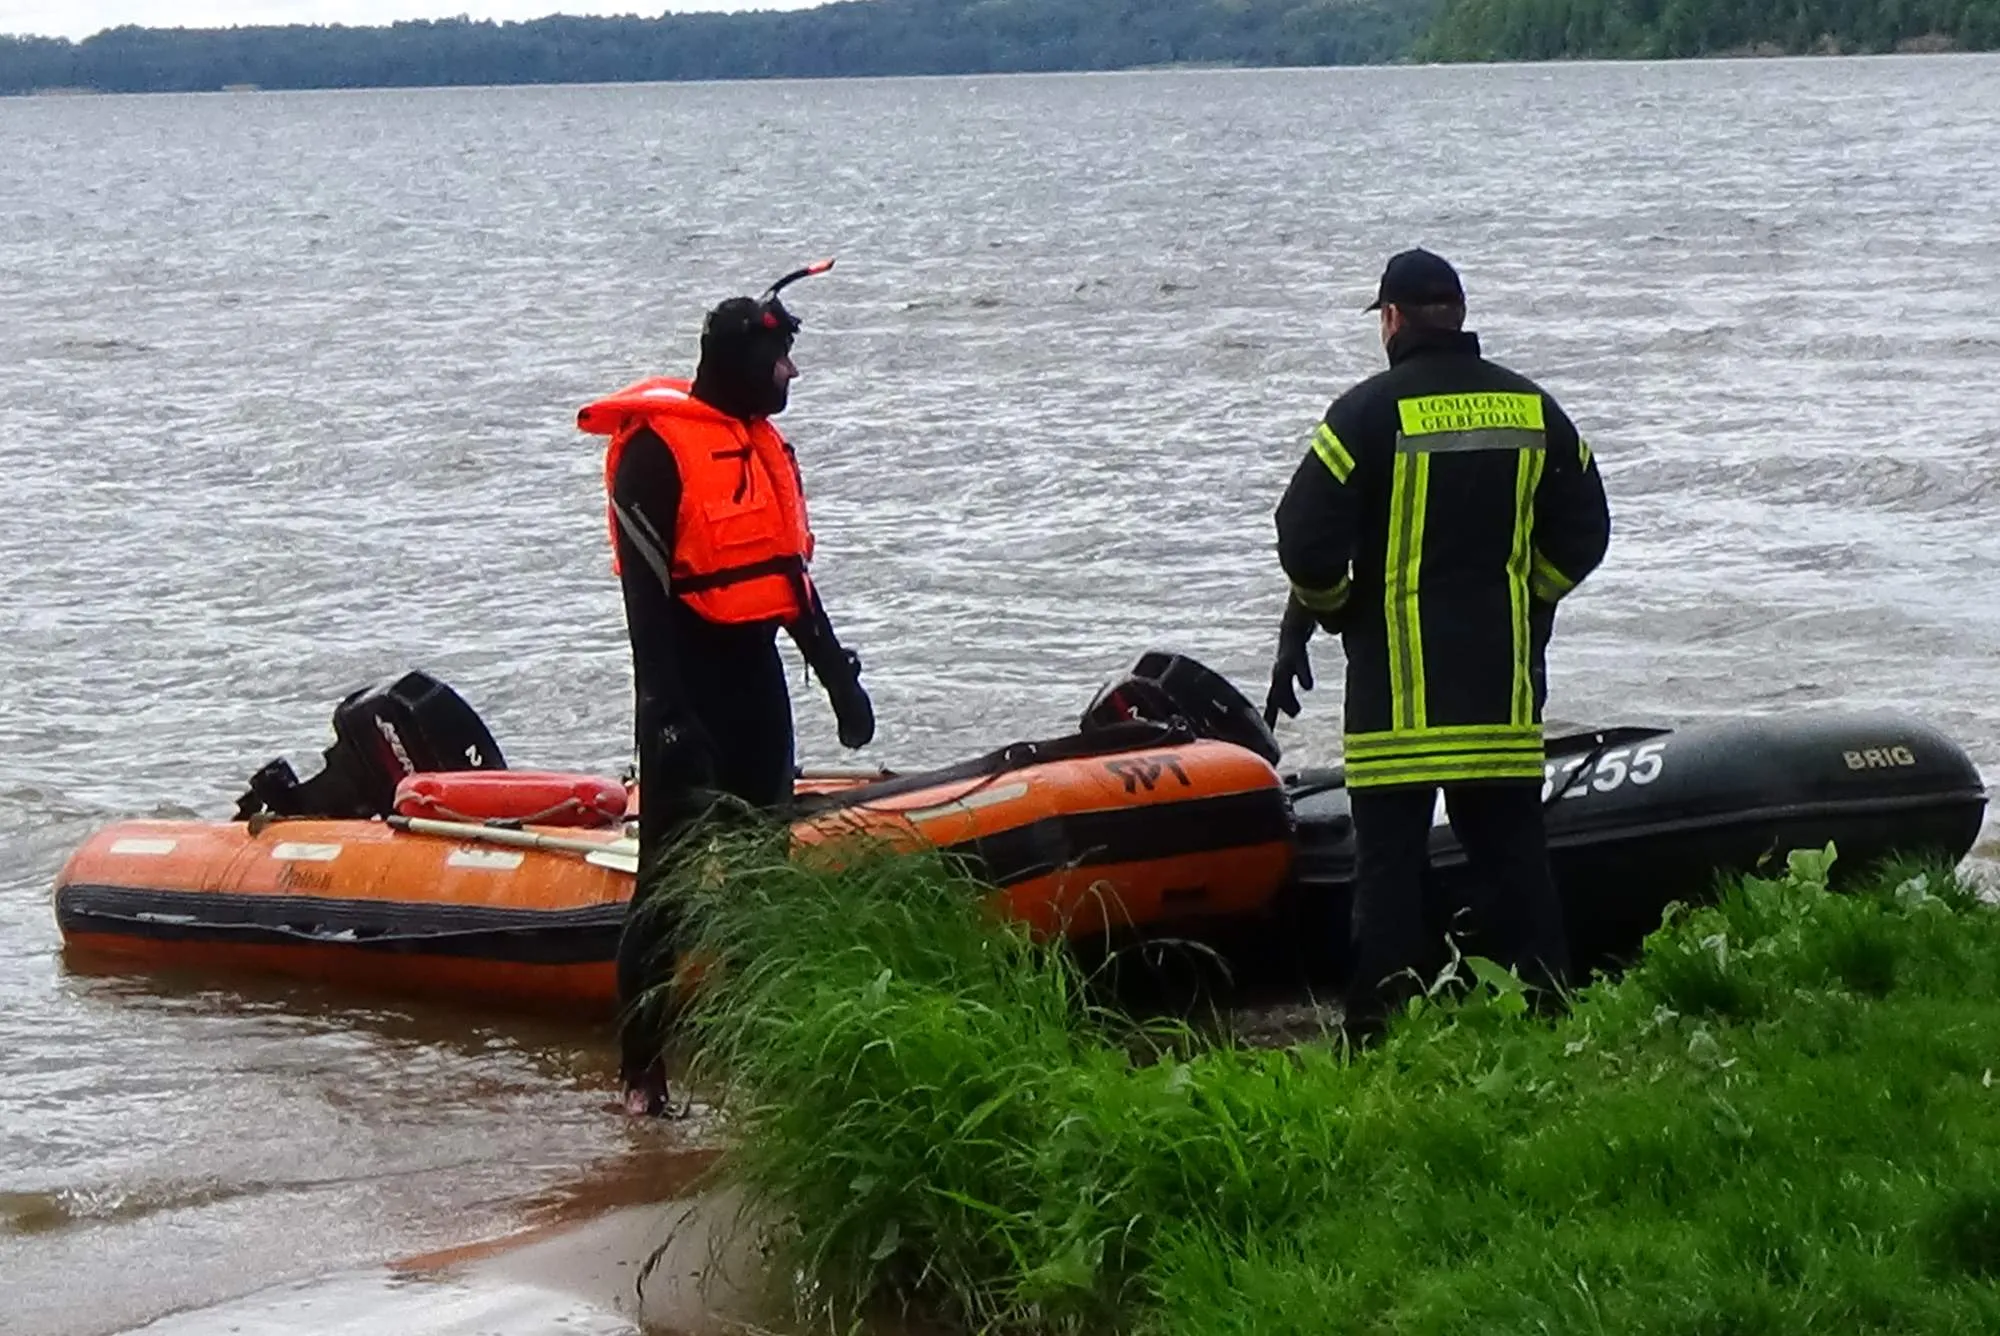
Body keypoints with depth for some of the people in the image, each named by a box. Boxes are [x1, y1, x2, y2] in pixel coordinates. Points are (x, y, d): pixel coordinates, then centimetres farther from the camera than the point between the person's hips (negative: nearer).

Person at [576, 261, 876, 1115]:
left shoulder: (767, 446, 15)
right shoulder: (656, 448, -11)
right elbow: (646, 592, -16)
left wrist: (838, 676, 23)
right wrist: (666, 712, -21)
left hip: (757, 674, 8)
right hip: (688, 683, -8)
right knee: (672, 876, -8)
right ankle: (641, 1072, -6)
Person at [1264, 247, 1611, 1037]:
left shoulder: (1370, 411, -7)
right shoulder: (1532, 409, 8)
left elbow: (1307, 539, -10)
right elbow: (1583, 534, 12)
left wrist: (1324, 612, 7)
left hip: (1398, 675, -4)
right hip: (1504, 675, 4)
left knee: (1390, 847, -2)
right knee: (1511, 843, 9)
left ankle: (1381, 1023, -4)